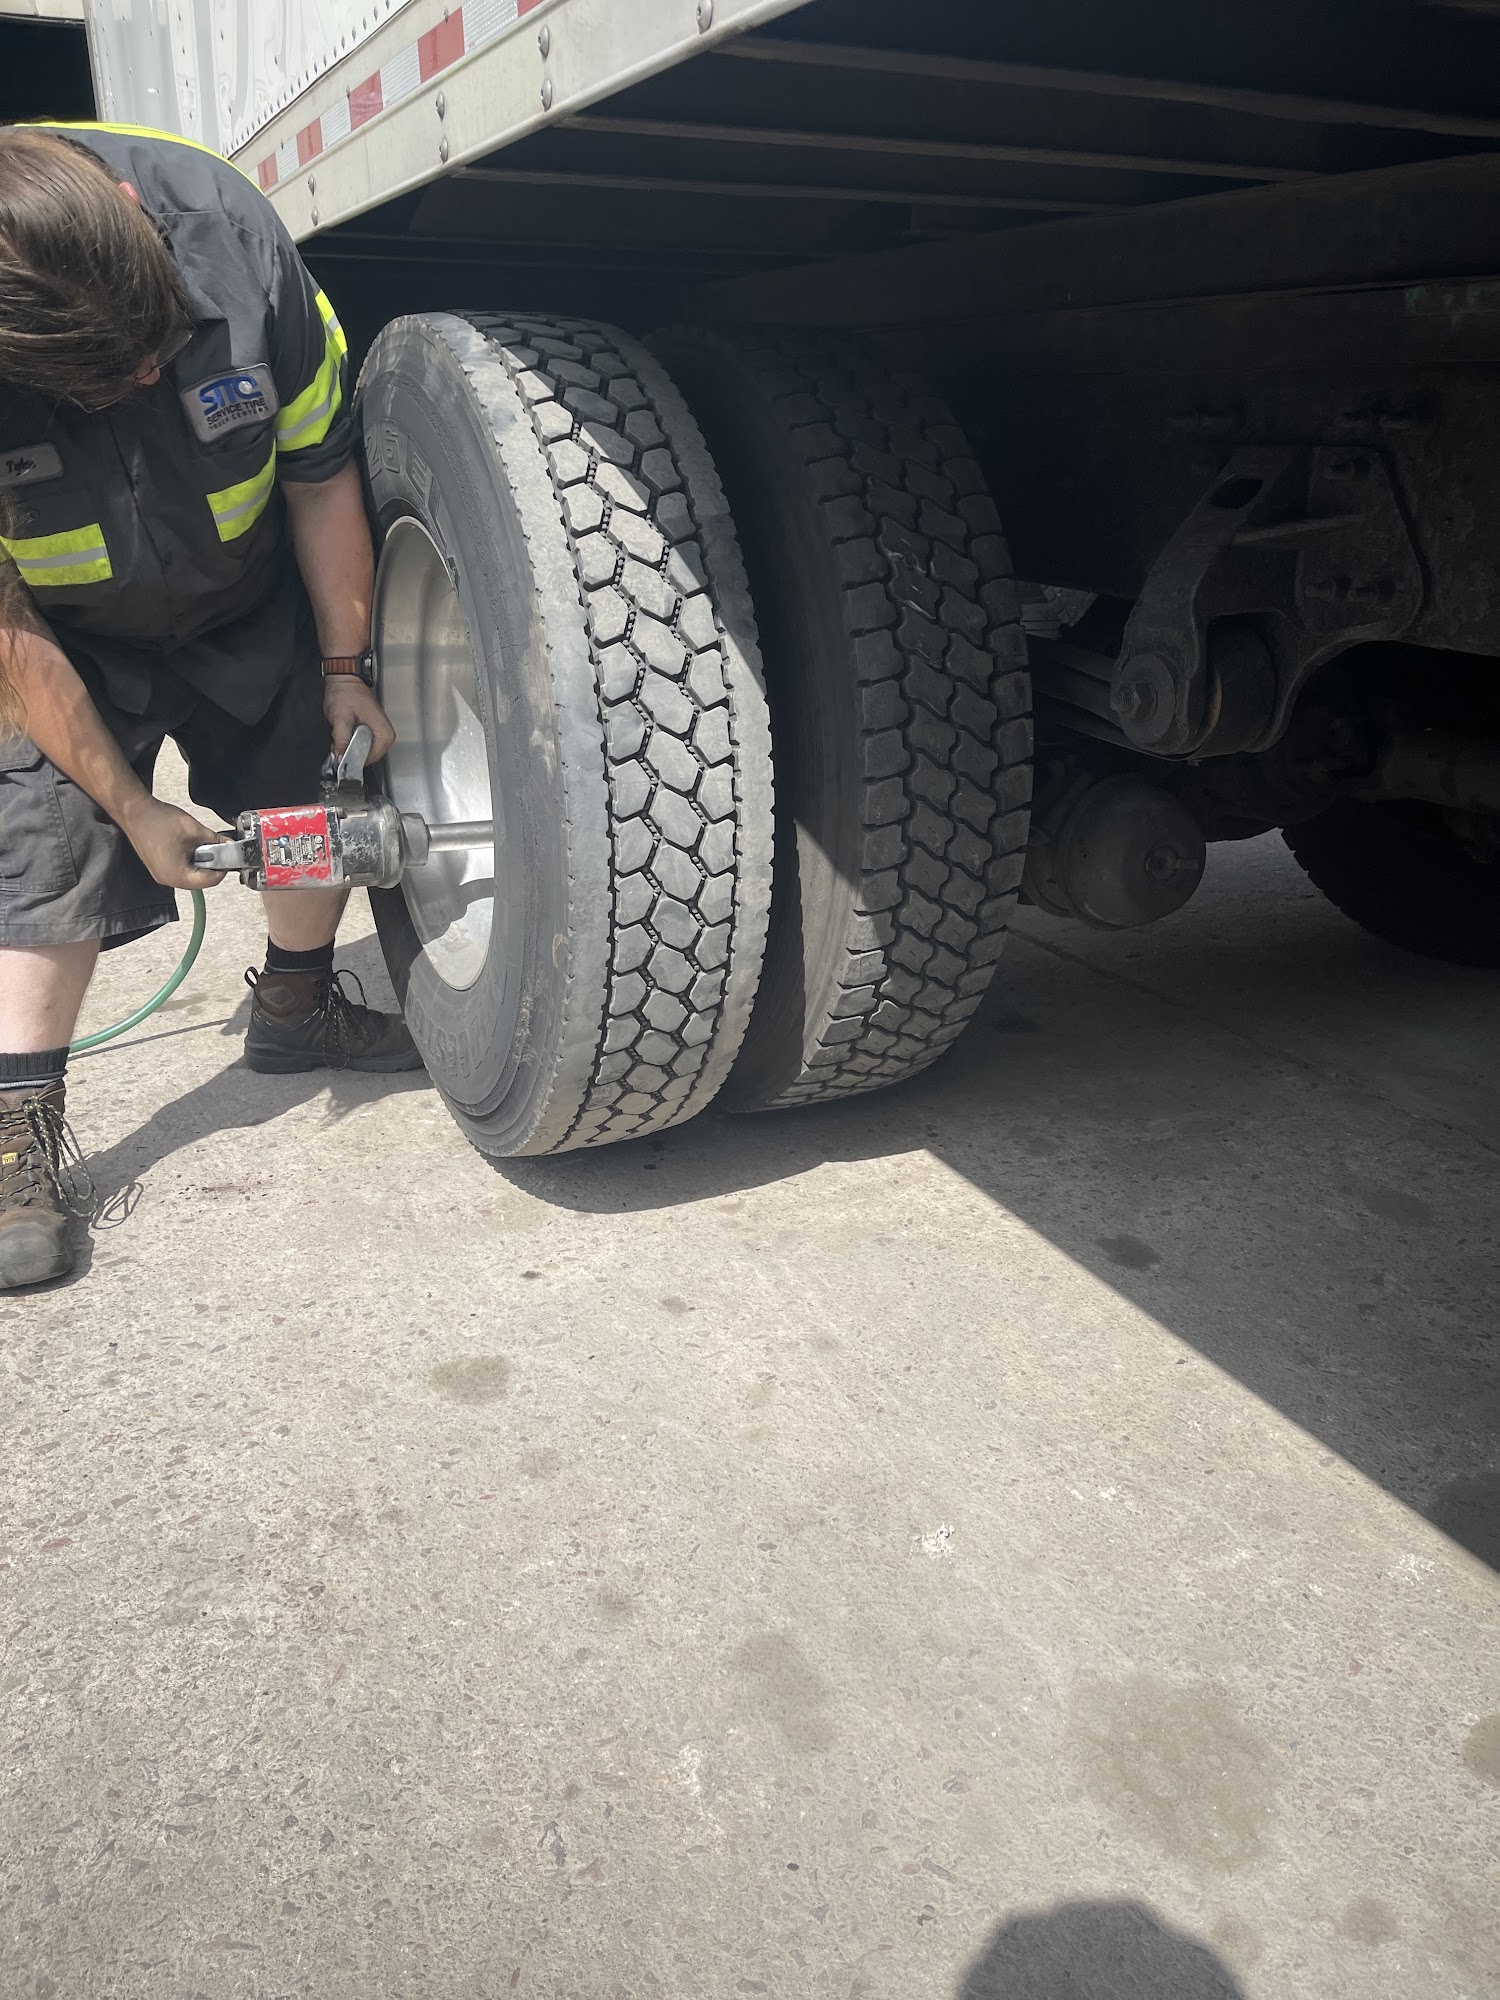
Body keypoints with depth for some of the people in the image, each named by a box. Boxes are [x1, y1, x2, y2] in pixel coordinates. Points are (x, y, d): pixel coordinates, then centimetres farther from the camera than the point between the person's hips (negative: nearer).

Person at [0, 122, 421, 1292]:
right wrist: (134, 806, -22)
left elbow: (320, 478, -15)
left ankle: (296, 1006, 29)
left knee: (329, 776, 6)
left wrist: (343, 670, -8)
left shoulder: (229, 232, -30)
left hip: (252, 601, 3)